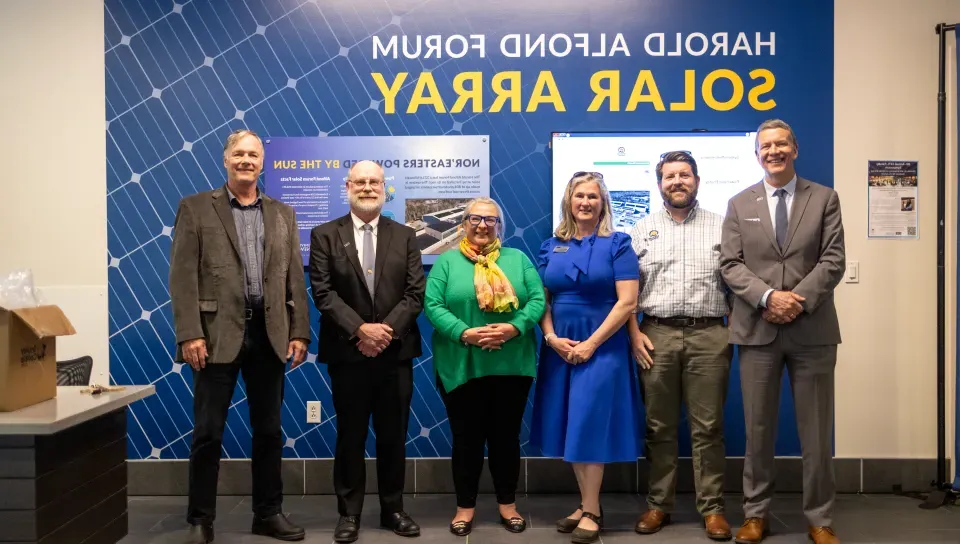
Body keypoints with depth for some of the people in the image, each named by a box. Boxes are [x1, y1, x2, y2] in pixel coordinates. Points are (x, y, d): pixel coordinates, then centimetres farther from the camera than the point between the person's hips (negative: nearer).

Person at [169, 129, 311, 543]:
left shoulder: (282, 213, 13)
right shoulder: (195, 208, 3)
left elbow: (295, 278, 9)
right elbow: (183, 276, -4)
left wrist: (299, 332, 2)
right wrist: (190, 334, -13)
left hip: (269, 335, 3)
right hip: (218, 334, -3)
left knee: (269, 430, 11)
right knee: (208, 432, 4)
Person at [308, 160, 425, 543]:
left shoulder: (405, 236, 8)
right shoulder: (325, 235, 3)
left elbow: (415, 293, 1)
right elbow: (323, 292, -5)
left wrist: (387, 329, -13)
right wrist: (360, 330, -16)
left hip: (396, 352, 2)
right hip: (348, 353, -1)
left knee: (393, 436, 10)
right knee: (350, 437, 7)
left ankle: (393, 509, 24)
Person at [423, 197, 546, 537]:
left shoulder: (518, 259, 10)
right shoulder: (447, 261, 4)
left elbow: (537, 299, 1)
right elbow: (433, 305, -6)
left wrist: (514, 327, -17)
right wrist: (464, 334, -19)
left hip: (511, 365, 2)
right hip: (461, 366, -1)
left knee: (506, 436, 11)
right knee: (466, 438, 7)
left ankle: (508, 504, 26)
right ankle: (465, 506, 22)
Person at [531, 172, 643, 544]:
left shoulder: (617, 244, -3)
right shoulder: (551, 247, 9)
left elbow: (627, 302, -10)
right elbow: (542, 300, 9)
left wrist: (591, 344, -14)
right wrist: (551, 337, -7)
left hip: (601, 346, -4)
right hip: (559, 348, 5)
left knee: (589, 425, -3)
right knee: (570, 426, 8)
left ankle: (592, 512, 10)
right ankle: (587, 504, 22)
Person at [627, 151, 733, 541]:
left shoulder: (721, 226, 8)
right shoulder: (642, 230, 10)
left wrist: (734, 331, -3)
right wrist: (634, 334, -3)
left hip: (709, 336, -1)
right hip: (656, 335, 1)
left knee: (708, 427, 3)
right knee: (659, 427, 7)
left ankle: (712, 507, 13)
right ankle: (658, 504, 18)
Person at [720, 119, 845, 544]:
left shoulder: (824, 198, 6)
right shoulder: (739, 204, 8)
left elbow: (833, 261, -3)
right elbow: (730, 265, -1)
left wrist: (799, 300, -16)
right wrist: (768, 296, -16)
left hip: (812, 330, 0)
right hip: (757, 330, 1)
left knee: (816, 430, 7)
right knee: (758, 429, 8)